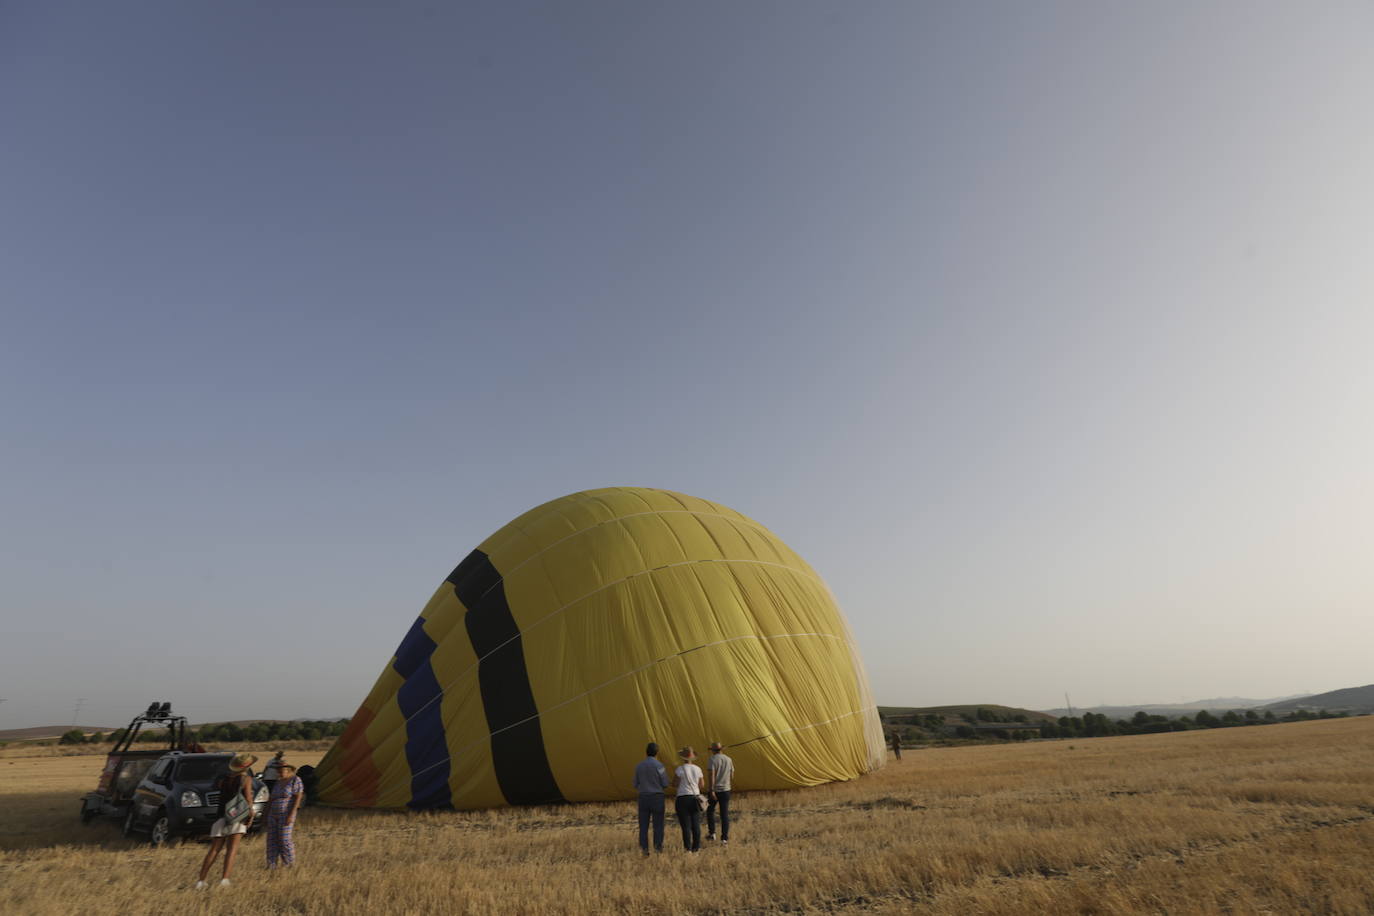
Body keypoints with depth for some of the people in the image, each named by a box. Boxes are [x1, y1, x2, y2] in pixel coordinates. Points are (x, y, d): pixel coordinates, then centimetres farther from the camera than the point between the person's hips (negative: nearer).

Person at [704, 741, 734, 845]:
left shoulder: (713, 759, -10)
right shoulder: (729, 759, 5)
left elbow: (711, 775, -20)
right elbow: (732, 777, 12)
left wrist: (711, 790, -20)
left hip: (714, 790, -3)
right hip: (726, 790, 3)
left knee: (710, 811, 19)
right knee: (725, 814, 4)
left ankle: (712, 833, 20)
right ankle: (725, 839, 1)